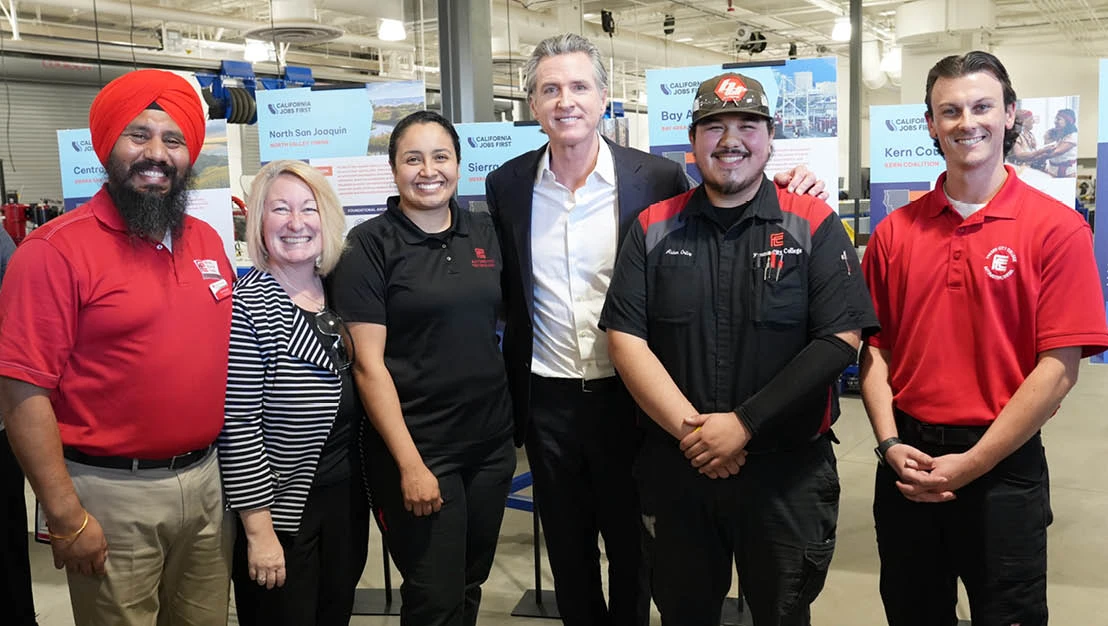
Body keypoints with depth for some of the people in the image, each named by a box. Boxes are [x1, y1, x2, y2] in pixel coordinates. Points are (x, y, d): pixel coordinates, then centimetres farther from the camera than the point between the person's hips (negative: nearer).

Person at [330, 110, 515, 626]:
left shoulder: (484, 233, 6)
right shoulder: (370, 245, -9)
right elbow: (368, 364, -13)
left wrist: (516, 424, 8)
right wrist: (409, 463, -17)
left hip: (491, 441, 5)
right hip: (416, 449, -5)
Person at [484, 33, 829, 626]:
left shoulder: (658, 177, -7)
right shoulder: (506, 186, 0)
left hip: (628, 397, -2)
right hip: (548, 401, 2)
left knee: (632, 547, 15)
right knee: (567, 552, 17)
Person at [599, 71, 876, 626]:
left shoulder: (814, 227, -2)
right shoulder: (654, 228, 3)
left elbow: (841, 340, -10)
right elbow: (625, 339, -3)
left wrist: (744, 424, -16)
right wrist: (689, 429, -13)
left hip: (787, 473, -1)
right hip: (675, 468, 2)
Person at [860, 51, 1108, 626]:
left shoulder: (1056, 228, -7)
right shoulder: (895, 232, 3)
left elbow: (1058, 368, -11)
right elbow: (875, 347, 5)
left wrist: (971, 464, -13)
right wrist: (890, 444, -8)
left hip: (1004, 468, -3)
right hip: (908, 465, 3)